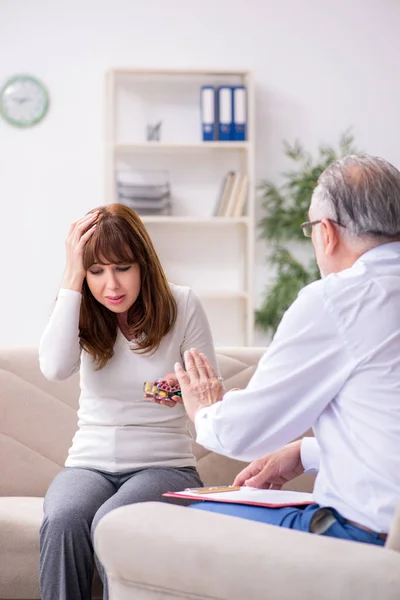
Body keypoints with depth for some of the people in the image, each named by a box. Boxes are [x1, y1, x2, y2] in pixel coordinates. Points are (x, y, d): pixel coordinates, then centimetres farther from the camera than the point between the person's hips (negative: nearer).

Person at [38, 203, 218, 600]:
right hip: (89, 465, 2)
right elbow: (56, 367, -20)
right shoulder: (80, 313, 3)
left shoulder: (182, 306, -3)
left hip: (165, 465, -2)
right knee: (63, 520, -33)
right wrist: (73, 277, -17)